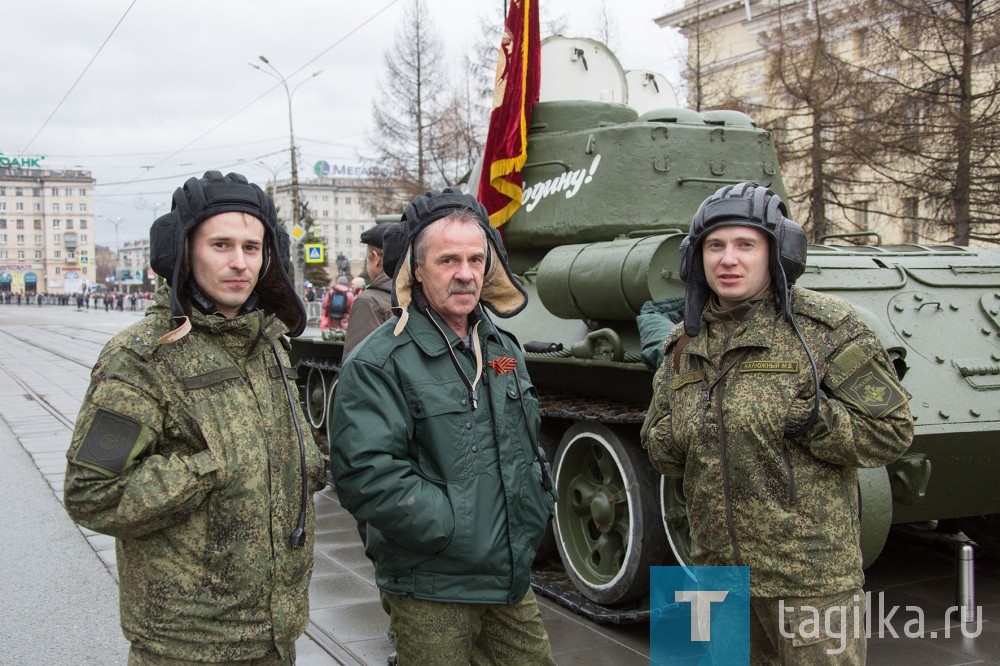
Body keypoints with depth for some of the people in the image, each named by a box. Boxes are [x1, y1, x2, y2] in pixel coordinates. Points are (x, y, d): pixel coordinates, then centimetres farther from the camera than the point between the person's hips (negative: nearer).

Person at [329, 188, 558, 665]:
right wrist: (456, 528, -22)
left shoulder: (501, 348, 10)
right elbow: (366, 475, -24)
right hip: (431, 595, -7)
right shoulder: (379, 363, -15)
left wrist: (537, 507, 7)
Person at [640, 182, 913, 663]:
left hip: (811, 575, -5)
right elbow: (657, 449, 15)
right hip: (715, 567, 5)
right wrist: (676, 435, -7)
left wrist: (807, 419, -19)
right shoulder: (684, 344, 8)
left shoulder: (825, 326, -7)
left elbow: (890, 431, -8)